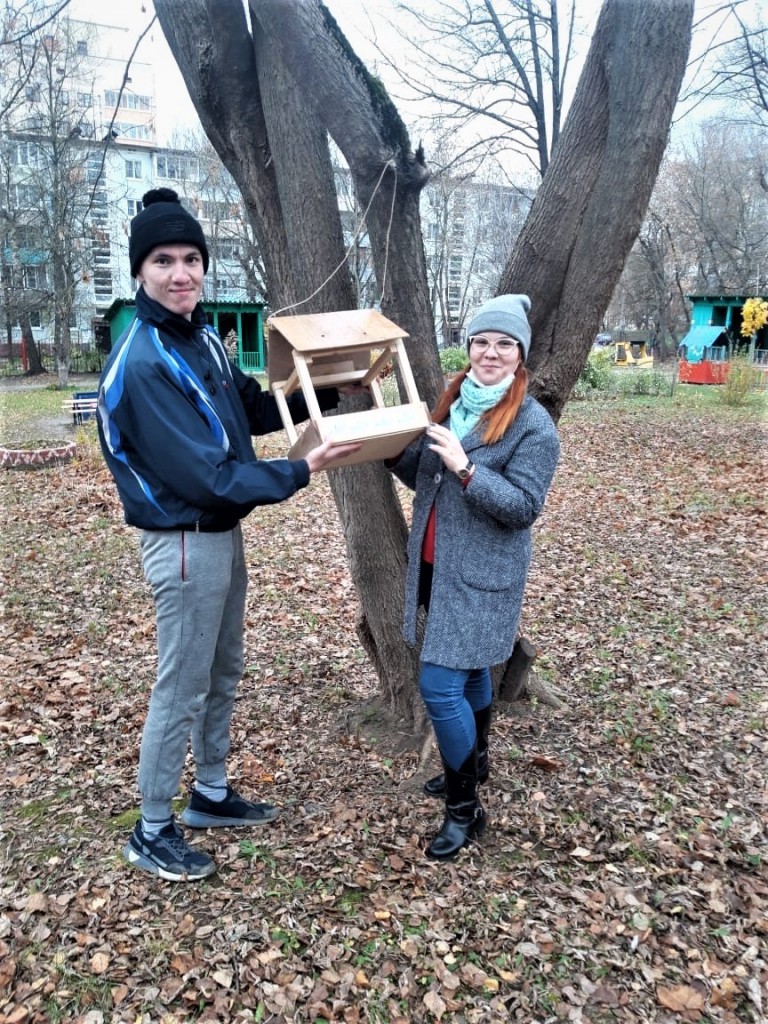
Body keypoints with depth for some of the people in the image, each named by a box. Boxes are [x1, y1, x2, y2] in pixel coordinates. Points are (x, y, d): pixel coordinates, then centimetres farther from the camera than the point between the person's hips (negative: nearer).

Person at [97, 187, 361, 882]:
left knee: (223, 672, 20)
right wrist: (301, 472, -24)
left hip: (222, 533, 9)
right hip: (185, 543, -9)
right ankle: (152, 834, 24)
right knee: (181, 689, 4)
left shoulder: (202, 338, 4)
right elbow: (203, 476, -26)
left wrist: (328, 393, 3)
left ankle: (212, 794, 40)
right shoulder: (142, 362, -23)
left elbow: (255, 412, 14)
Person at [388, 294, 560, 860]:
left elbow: (523, 507, -18)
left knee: (440, 685, -7)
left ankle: (466, 809, 11)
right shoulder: (452, 404, 6)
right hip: (437, 567, 7)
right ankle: (474, 764, 42)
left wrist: (465, 467, -28)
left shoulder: (533, 425, -14)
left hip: (482, 577, -7)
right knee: (469, 670, 22)